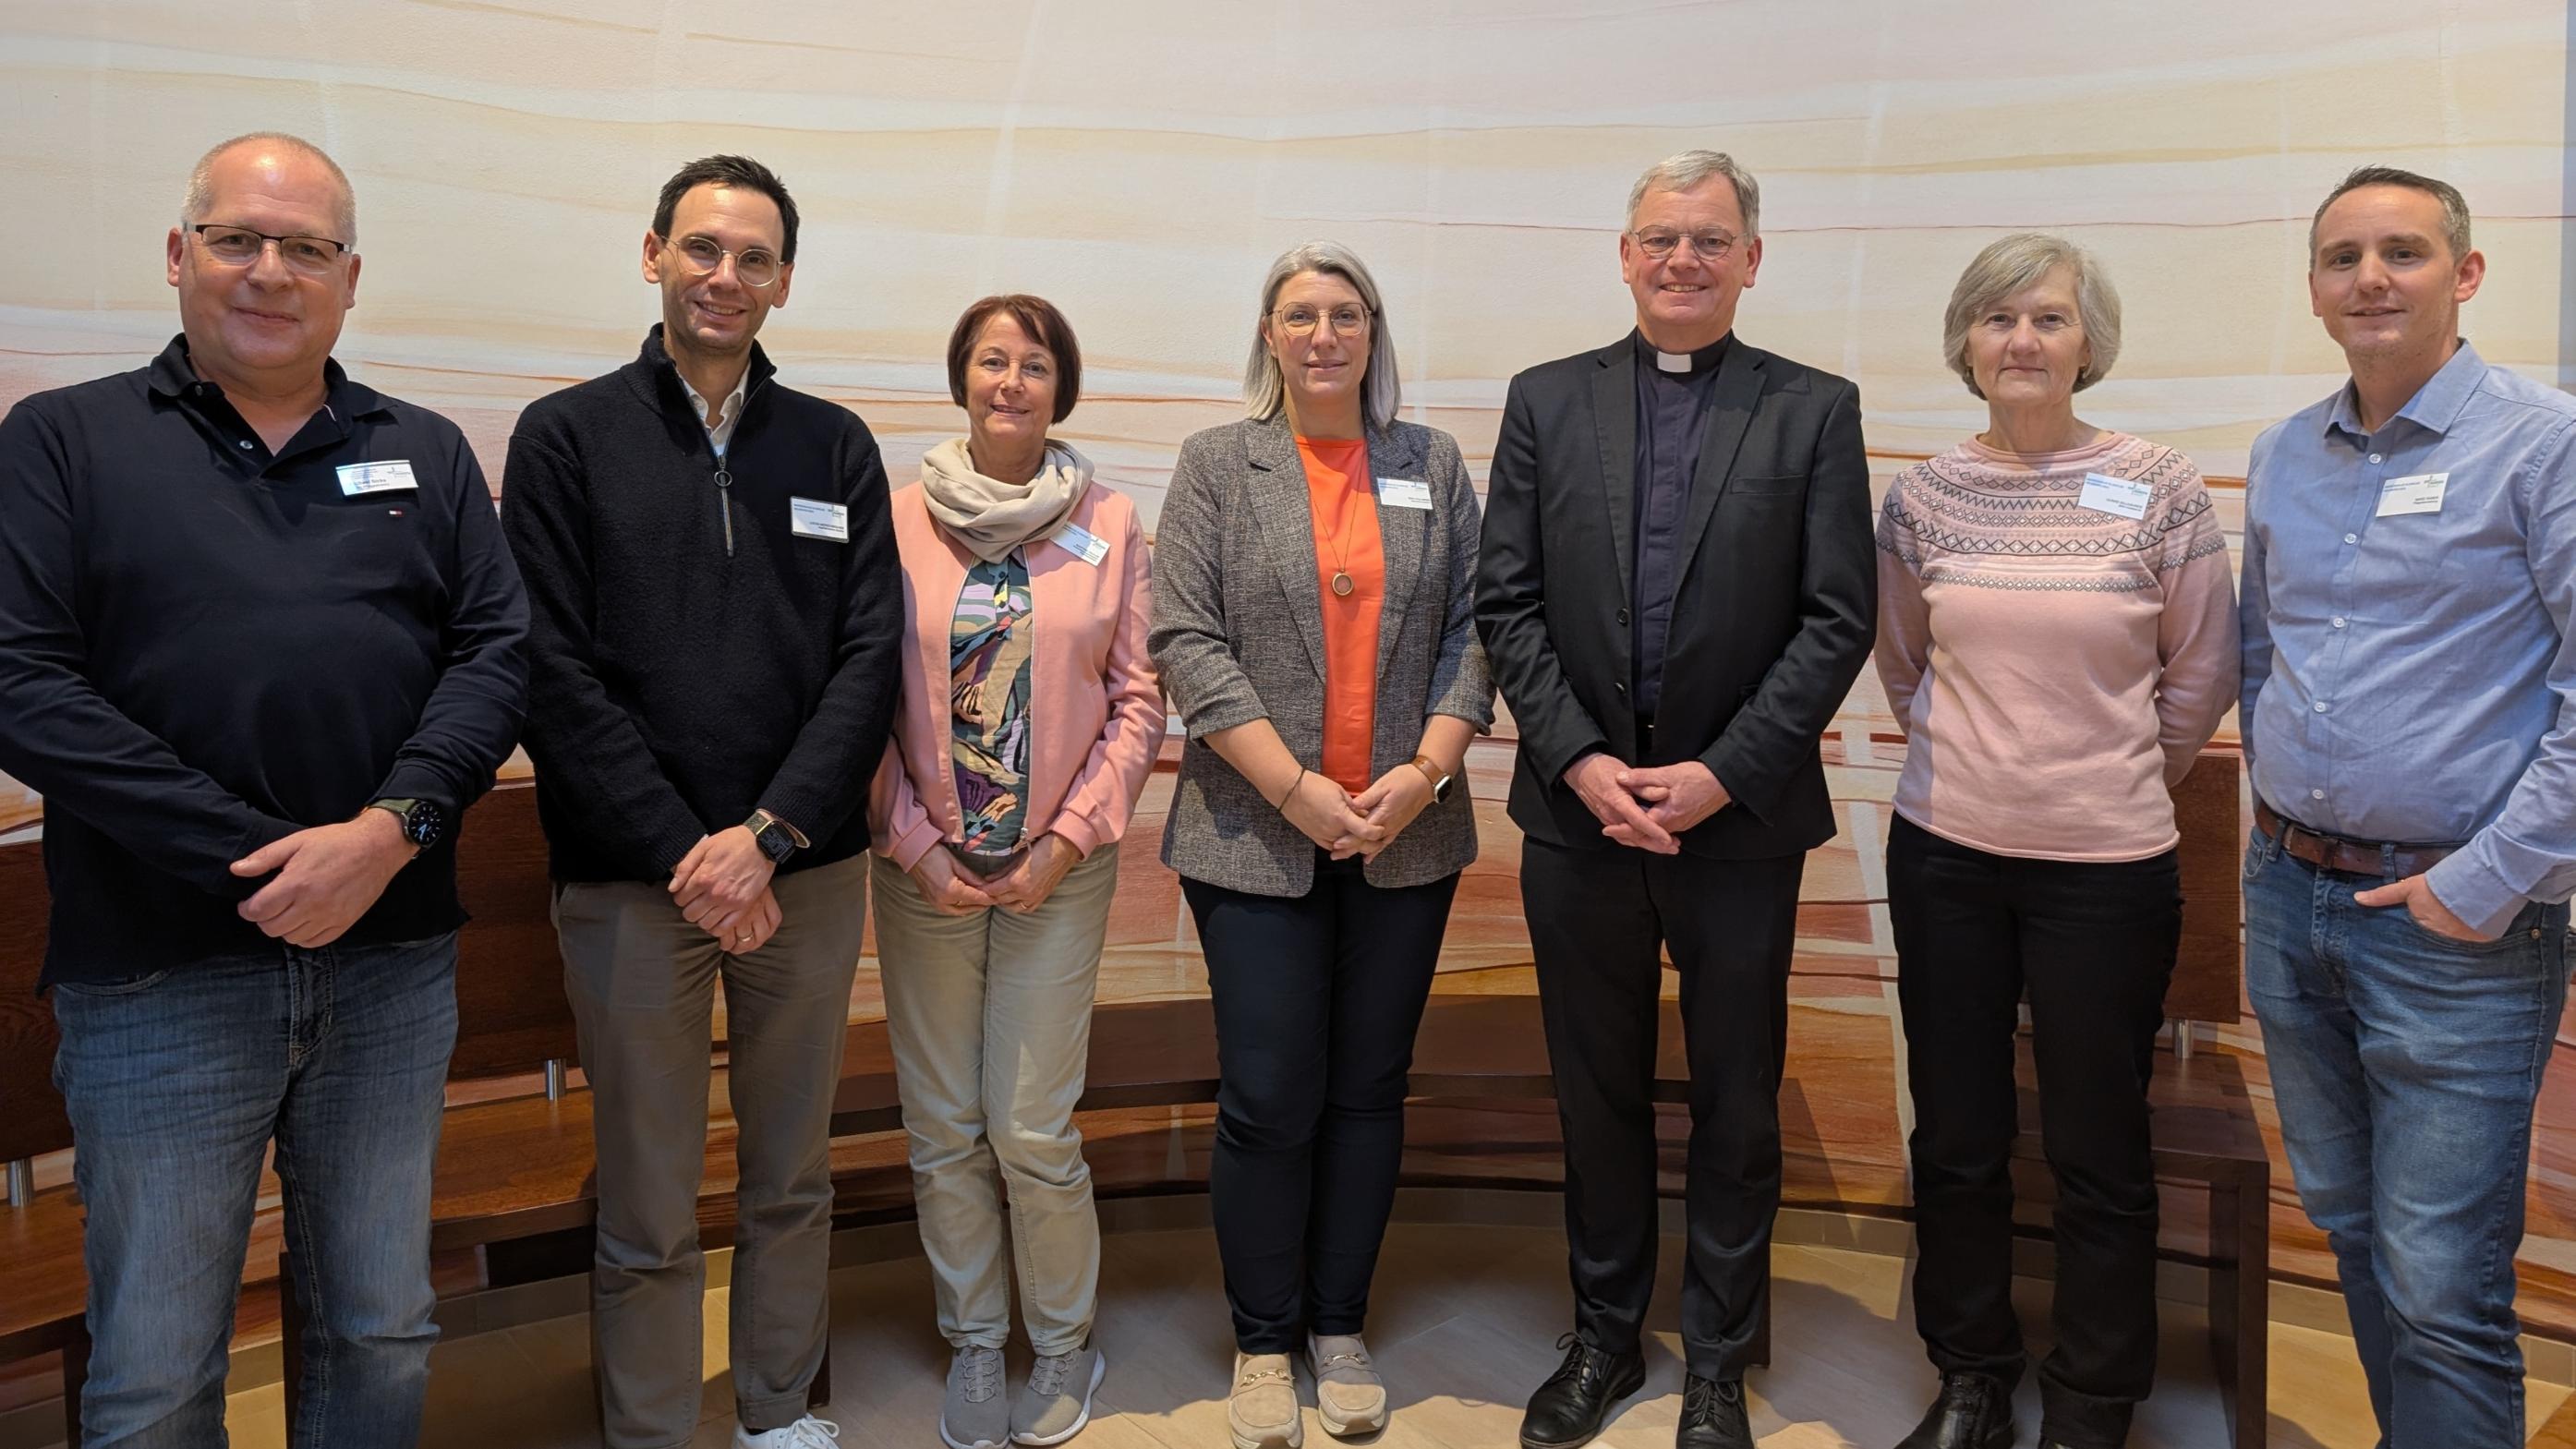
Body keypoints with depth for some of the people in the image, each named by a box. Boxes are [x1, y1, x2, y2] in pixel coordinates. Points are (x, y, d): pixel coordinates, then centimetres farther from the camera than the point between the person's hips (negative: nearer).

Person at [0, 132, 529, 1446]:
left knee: (382, 1337, 15)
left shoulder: (427, 454, 11)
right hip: (158, 977, -2)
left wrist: (391, 831, -15)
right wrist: (261, 866, -15)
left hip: (392, 963, 3)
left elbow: (497, 651, 2)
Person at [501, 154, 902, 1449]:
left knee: (793, 1180, 15)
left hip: (806, 871, 3)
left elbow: (871, 658, 1)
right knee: (648, 1214, 7)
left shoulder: (836, 447, 8)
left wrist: (768, 836, -11)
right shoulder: (566, 438, 2)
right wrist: (689, 853, -13)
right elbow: (553, 671, -5)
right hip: (632, 883, -2)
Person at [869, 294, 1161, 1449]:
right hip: (925, 866, 1)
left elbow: (1138, 699, 0)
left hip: (1059, 868, -1)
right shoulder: (900, 519, 0)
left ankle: (1064, 1341, 25)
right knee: (942, 1128, 9)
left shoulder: (1108, 522, 0)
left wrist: (1067, 837, -7)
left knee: (1032, 1130, 0)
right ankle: (973, 1342, 29)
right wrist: (913, 843, -5)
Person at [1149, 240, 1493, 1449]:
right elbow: (1187, 638, -5)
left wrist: (1424, 771, -9)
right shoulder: (1217, 463, 3)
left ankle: (1339, 1328, 26)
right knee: (1269, 1101, 2)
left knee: (1368, 1091, 10)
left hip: (1406, 835, 2)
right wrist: (1294, 787, -13)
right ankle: (1264, 1341, 20)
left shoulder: (1431, 464, 10)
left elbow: (1471, 627, 5)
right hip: (1259, 836, -2)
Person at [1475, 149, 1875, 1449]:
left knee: (1736, 1106, 11)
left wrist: (1721, 775, -14)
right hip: (1578, 811, 2)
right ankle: (1604, 1337, 33)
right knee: (1597, 1096, 14)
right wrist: (1579, 761, -11)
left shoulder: (1815, 411, 1)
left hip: (1740, 820, -1)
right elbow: (1507, 602, 1)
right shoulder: (1547, 401, 5)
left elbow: (1838, 620, -5)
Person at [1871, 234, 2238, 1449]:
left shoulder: (2161, 487, -5)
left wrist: (2123, 779, 9)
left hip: (2106, 862, -2)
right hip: (1944, 850, 3)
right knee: (1955, 1140, 12)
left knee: (2098, 1153, 7)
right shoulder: (1923, 495, 2)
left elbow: (2203, 672, 4)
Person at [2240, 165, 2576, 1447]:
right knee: (2351, 1227, 18)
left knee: (2439, 1288, -2)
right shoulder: (2282, 457, 8)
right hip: (2288, 898, 6)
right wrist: (2279, 798, 12)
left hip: (2454, 923, -6)